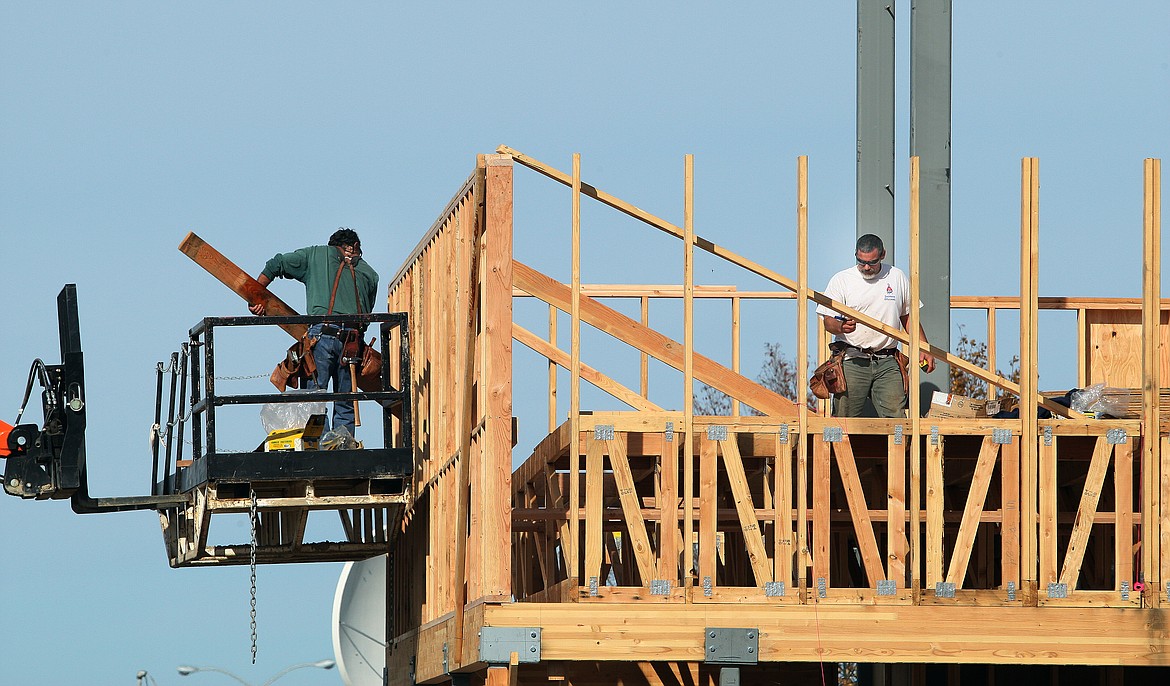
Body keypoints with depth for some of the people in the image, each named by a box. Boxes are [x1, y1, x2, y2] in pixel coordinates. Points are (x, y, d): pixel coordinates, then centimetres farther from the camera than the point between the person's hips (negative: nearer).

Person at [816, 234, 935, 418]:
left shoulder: (897, 277, 12)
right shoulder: (841, 280, 3)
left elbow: (908, 317, 21)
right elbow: (828, 322, -1)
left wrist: (924, 350, 11)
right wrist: (841, 327, -24)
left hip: (887, 362, 2)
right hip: (852, 361, -2)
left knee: (895, 415, -9)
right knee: (845, 417, -6)